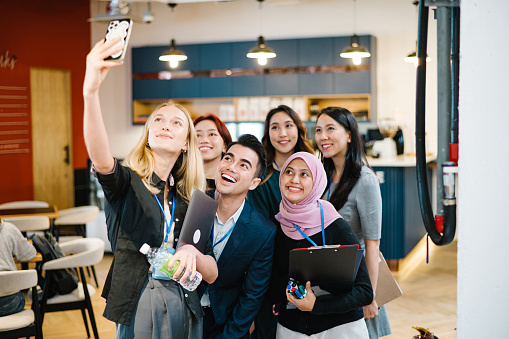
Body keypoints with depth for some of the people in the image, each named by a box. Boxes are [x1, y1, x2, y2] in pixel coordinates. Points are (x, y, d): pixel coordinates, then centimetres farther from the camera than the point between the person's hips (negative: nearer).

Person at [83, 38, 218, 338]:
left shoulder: (191, 199, 5)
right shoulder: (126, 182, -5)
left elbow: (212, 274, 3)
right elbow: (101, 159, -30)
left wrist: (192, 253, -19)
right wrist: (91, 91, -44)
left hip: (185, 310, 4)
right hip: (138, 310, -4)